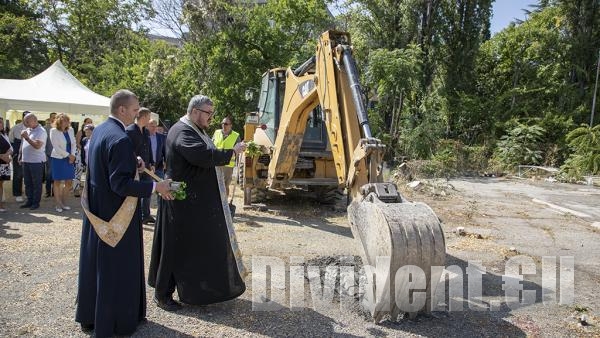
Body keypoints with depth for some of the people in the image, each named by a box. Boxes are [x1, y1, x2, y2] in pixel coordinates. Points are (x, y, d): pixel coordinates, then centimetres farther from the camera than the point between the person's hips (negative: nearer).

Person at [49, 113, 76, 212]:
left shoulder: (70, 130, 6)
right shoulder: (54, 131, -7)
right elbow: (56, 146, -13)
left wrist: (73, 155, -6)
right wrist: (68, 155, -14)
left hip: (69, 159, 5)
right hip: (58, 159, -4)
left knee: (69, 182, 6)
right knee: (58, 182, 3)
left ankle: (63, 202, 21)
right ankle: (58, 204, 12)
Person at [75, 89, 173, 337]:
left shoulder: (99, 130, 6)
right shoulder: (120, 139, -24)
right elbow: (120, 183, -27)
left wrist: (132, 163, 10)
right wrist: (155, 186, -23)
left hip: (97, 208, 10)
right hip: (116, 213, -9)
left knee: (96, 262, 20)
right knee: (118, 266, 5)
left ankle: (90, 316, 36)